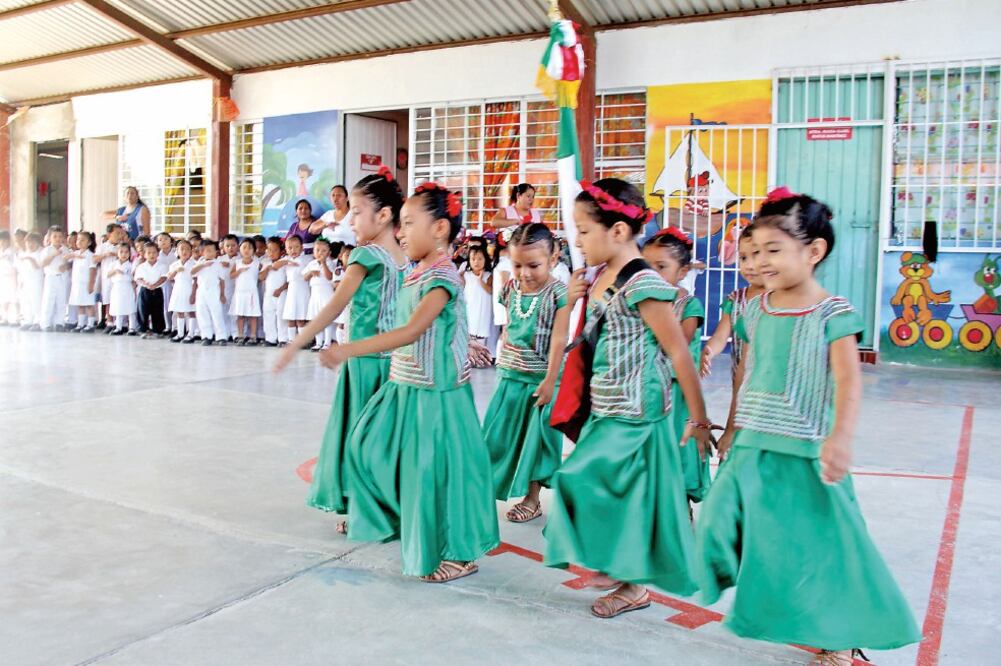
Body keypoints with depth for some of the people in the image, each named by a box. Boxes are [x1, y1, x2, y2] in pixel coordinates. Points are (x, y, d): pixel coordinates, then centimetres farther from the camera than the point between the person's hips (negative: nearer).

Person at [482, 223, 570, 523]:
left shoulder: (558, 294, -13)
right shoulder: (510, 290, 2)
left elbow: (558, 340, -14)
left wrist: (549, 381, -15)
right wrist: (503, 362, 8)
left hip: (539, 378, -4)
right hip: (510, 376, 4)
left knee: (535, 436, 6)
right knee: (501, 432, 9)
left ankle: (532, 499, 19)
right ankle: (493, 484, 24)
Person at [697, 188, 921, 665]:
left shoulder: (832, 314, -11)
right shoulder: (756, 310, 6)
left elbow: (849, 379, -21)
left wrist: (840, 438, -34)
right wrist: (732, 429, 17)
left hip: (804, 451, -5)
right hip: (753, 447, 6)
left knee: (819, 542, 4)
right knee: (722, 522, 1)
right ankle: (762, 602, 24)